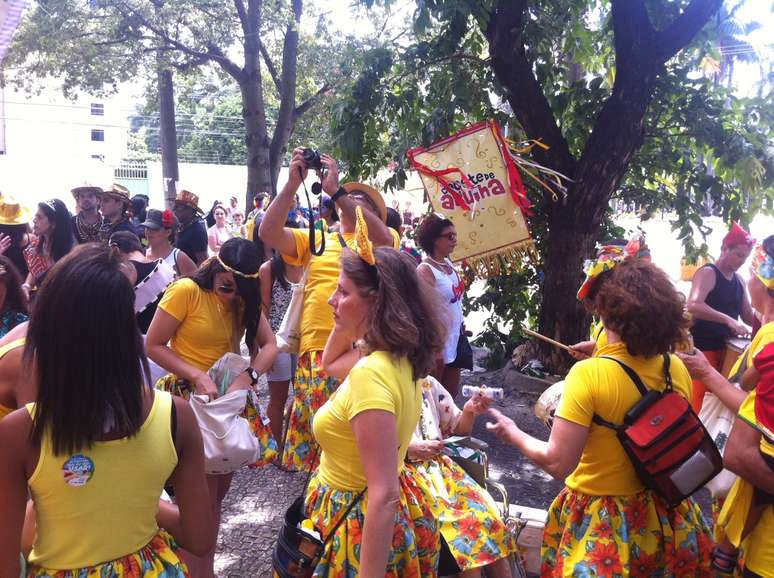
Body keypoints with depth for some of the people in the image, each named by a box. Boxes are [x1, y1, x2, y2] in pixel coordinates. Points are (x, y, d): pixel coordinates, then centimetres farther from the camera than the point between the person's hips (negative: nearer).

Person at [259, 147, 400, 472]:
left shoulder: (384, 238, 12)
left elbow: (382, 238, -13)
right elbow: (268, 233, 6)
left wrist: (336, 190, -13)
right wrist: (292, 184, -4)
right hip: (318, 351, 2)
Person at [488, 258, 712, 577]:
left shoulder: (589, 374, -25)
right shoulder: (676, 368, -8)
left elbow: (558, 463, -24)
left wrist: (514, 435, -5)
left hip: (603, 521, -5)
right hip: (664, 515, 5)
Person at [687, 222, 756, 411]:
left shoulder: (739, 280, 12)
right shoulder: (707, 273, -12)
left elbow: (749, 316, 16)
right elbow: (693, 306, -30)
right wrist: (728, 320, -34)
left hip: (728, 347, 8)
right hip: (703, 347, -8)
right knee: (702, 399, -10)